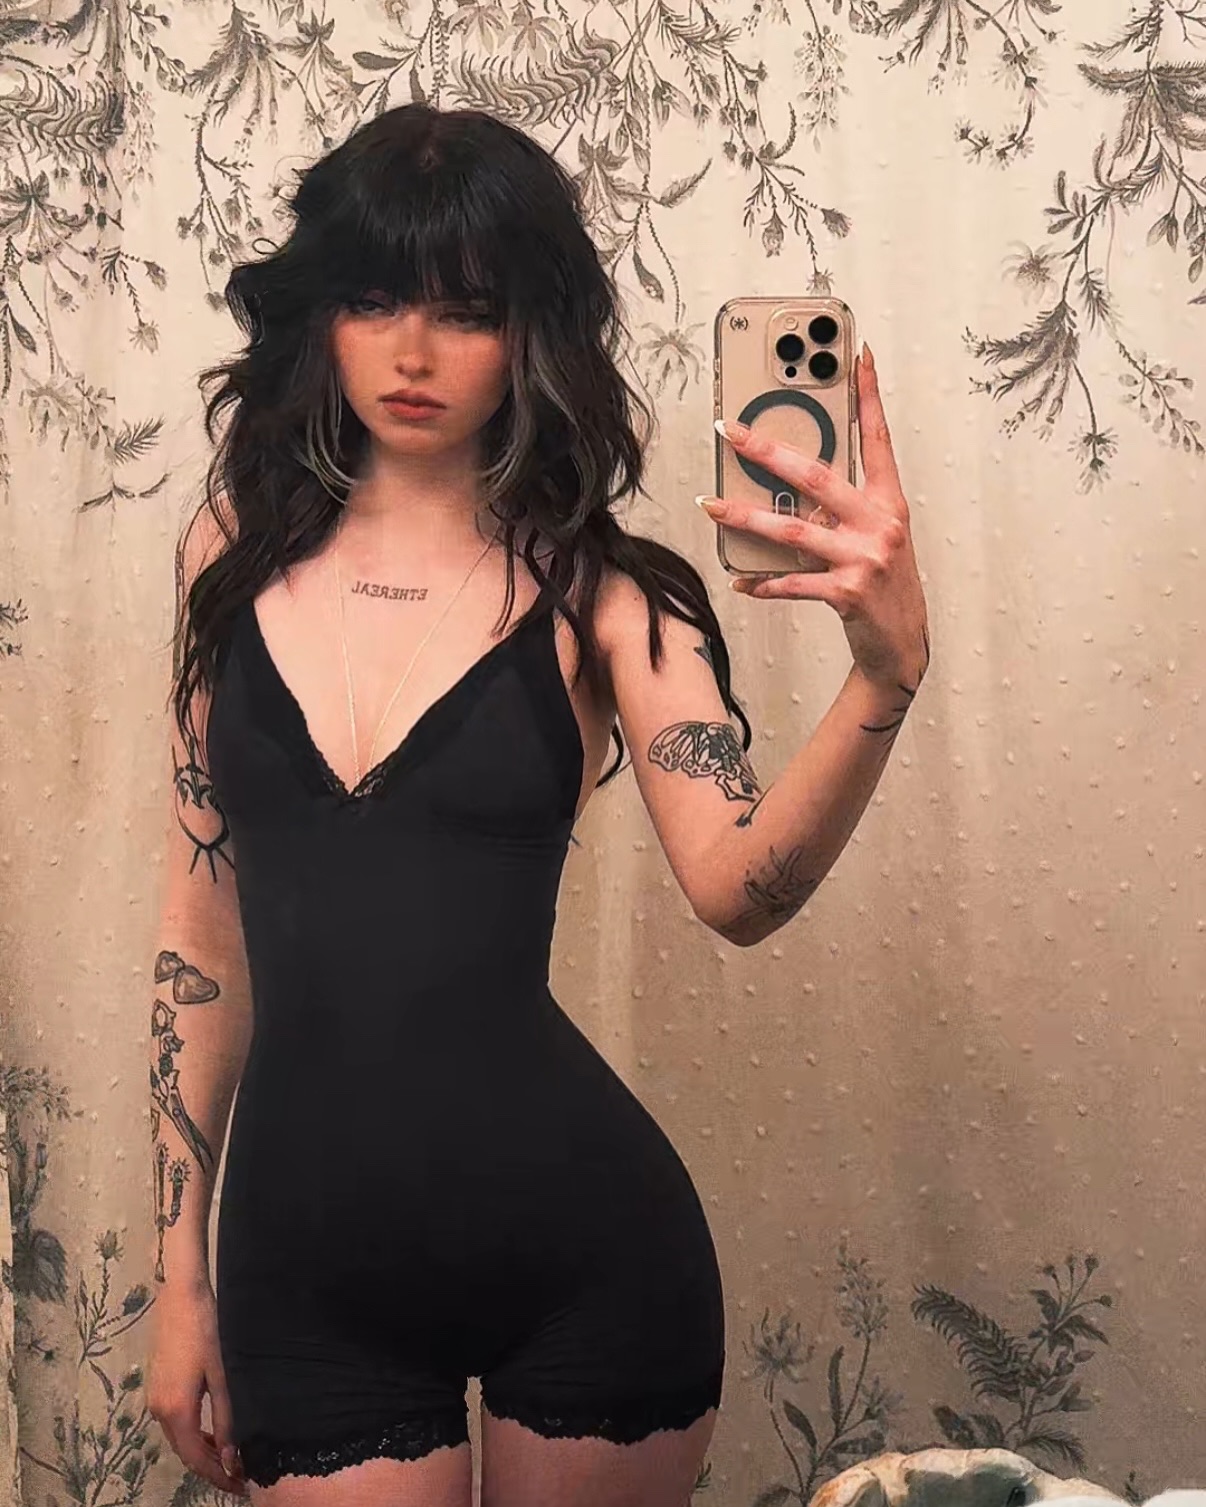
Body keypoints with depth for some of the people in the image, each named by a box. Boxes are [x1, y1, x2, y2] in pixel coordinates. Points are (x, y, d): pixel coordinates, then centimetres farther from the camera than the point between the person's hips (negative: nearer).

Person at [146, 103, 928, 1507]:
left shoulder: (597, 593, -4)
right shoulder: (240, 550, 3)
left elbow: (739, 888, -18)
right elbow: (202, 919, 6)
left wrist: (883, 674, -35)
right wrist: (181, 1272, 8)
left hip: (581, 1248, -1)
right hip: (303, 1268, 2)